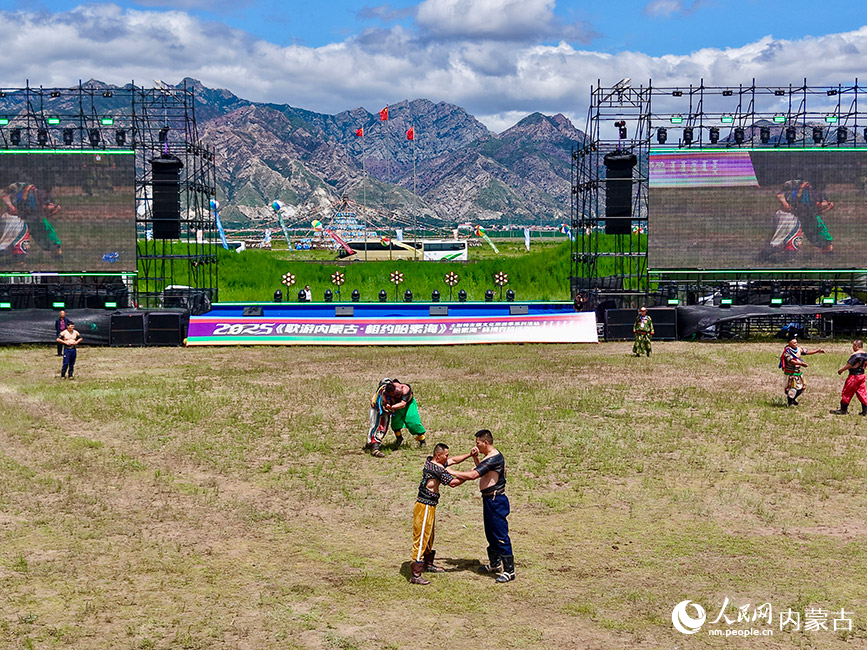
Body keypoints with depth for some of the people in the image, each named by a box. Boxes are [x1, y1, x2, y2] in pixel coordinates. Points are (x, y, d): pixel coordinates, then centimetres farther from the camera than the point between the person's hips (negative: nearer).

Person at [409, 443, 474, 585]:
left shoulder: (432, 462, 7)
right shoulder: (436, 468, -22)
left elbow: (454, 460, 18)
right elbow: (453, 483, -23)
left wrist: (470, 454, 10)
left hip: (430, 506, 10)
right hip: (425, 507, -10)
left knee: (429, 536, 25)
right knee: (421, 539, -8)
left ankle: (428, 564, 42)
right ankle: (415, 575, -6)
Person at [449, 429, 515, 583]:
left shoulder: (493, 459, -22)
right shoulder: (493, 456, 12)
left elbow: (473, 475, -29)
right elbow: (481, 471, 25)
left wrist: (451, 472, -22)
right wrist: (475, 458, 11)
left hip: (496, 500, -11)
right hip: (490, 500, 11)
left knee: (500, 535, -8)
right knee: (491, 534, 20)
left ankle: (509, 570, -4)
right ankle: (495, 564, 33)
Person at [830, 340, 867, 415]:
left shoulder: (855, 355, -20)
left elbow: (848, 365, -19)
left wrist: (840, 370, -7)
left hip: (854, 376, -8)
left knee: (847, 393, 3)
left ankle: (843, 410, 9)